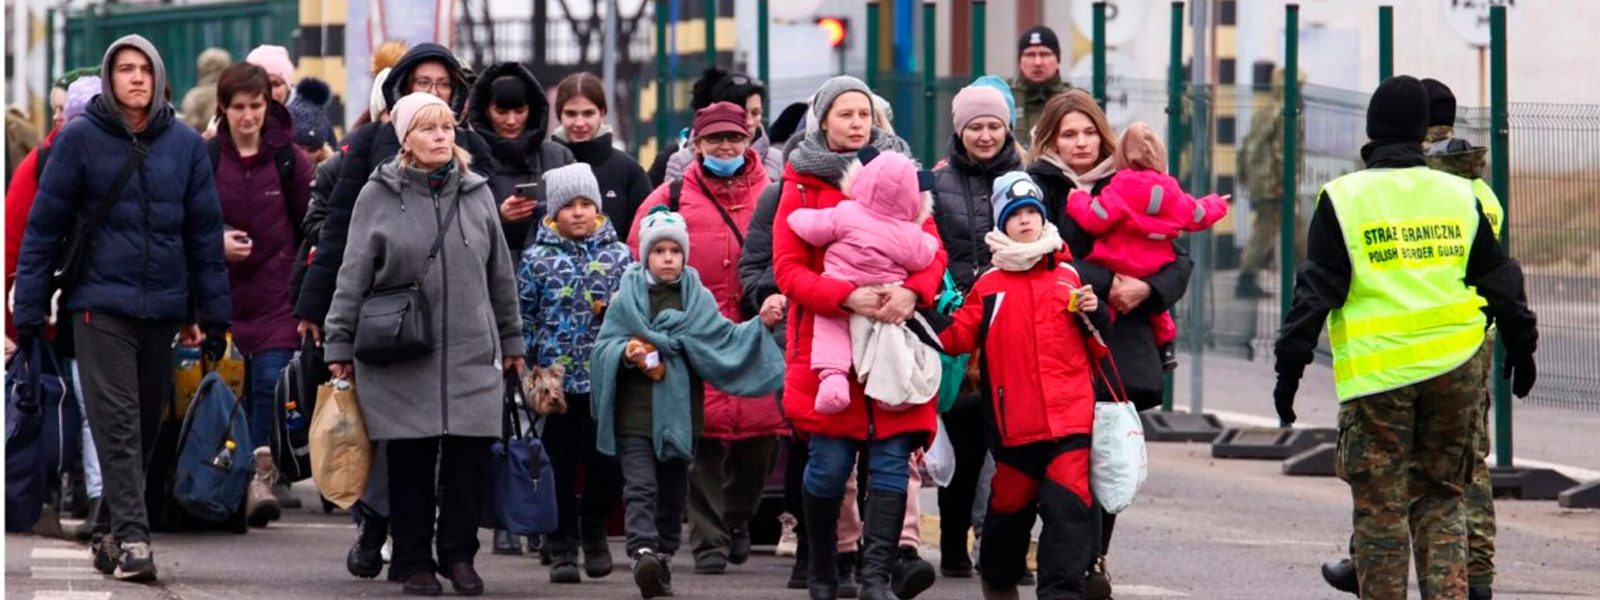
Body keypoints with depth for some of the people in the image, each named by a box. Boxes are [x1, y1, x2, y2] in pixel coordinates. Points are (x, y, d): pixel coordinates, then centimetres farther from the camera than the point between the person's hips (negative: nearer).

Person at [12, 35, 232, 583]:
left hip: (162, 309, 4)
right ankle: (130, 538, -17)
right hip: (100, 304, -3)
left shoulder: (185, 144, 6)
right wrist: (29, 312, -4)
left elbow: (206, 231, 10)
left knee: (145, 428, 8)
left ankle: (109, 527, 20)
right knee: (116, 422, -12)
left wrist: (212, 314, 8)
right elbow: (43, 226, -1)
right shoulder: (80, 139, -2)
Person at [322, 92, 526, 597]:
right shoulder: (379, 196, 0)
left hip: (472, 354, 2)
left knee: (470, 456, -2)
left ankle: (459, 554, 12)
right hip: (402, 358, -2)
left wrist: (511, 340, 17)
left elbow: (501, 273, 15)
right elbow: (353, 276, 2)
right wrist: (340, 345, 0)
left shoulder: (476, 192, 9)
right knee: (411, 460, 1)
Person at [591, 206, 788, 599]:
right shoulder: (628, 298, 3)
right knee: (641, 486, -14)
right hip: (636, 413, -3)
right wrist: (626, 352, -17)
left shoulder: (698, 299, 7)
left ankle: (662, 559, 19)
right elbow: (603, 347, 3)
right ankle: (643, 552, -29)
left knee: (672, 492, 10)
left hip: (680, 412, 3)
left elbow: (724, 339, 3)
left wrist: (760, 327, -8)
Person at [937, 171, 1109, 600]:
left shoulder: (1068, 275, 10)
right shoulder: (989, 286, 7)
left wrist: (1094, 314, -4)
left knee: (1068, 504, -11)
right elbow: (957, 338, -1)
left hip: (1070, 416, 0)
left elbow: (1098, 346, 14)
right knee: (1010, 505, 9)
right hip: (1015, 421, 0)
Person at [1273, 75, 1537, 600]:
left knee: (1379, 507, 3)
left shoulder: (1343, 199, -2)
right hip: (1456, 367, 3)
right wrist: (1520, 343, 26)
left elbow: (1317, 290, -5)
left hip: (1377, 375, -3)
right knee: (1440, 499, 13)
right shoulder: (1460, 195, 7)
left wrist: (1291, 365, -2)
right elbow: (1498, 278, 14)